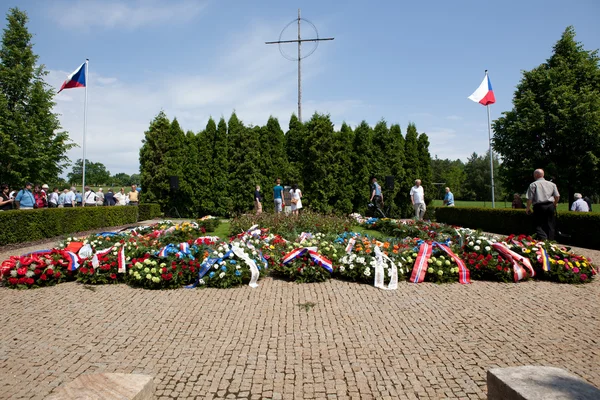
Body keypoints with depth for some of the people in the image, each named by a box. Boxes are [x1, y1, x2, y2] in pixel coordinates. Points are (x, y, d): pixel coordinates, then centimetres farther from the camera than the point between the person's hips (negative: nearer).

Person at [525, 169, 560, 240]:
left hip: (539, 207, -4)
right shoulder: (551, 184, 13)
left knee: (539, 226, -2)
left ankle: (544, 240, -19)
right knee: (550, 226, 11)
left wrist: (528, 208, 4)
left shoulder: (533, 184, -2)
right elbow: (557, 196, 10)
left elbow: (529, 198, -7)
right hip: (550, 206, 4)